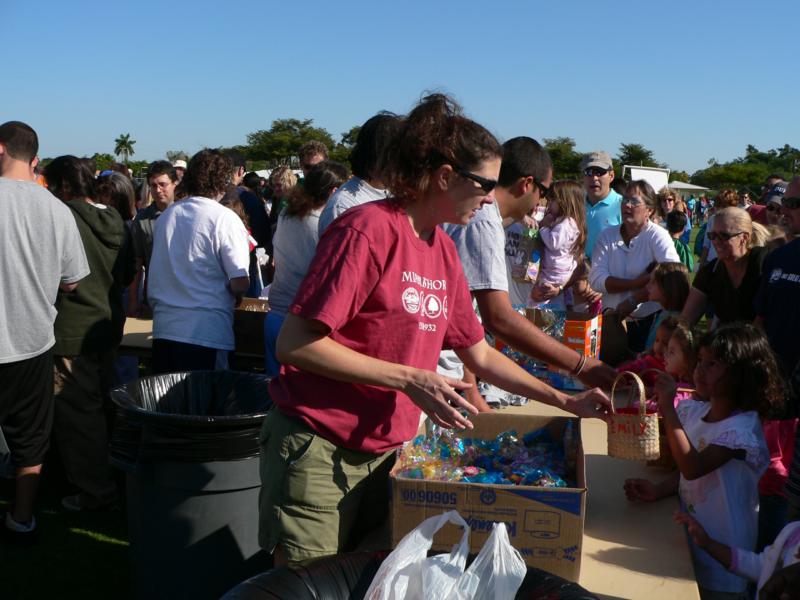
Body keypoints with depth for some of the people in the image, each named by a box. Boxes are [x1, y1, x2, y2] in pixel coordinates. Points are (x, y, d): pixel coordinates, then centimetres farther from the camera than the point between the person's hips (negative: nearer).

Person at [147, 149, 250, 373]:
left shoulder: (165, 216, 10)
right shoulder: (225, 219, -9)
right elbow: (240, 283, -12)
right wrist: (231, 292, 8)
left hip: (164, 328, 6)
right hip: (205, 333, -6)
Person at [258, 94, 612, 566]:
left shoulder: (444, 251, 6)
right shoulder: (369, 229, -18)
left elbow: (479, 355, 15)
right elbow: (294, 344, -21)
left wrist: (566, 401, 12)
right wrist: (410, 379, -23)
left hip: (386, 451, 7)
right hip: (318, 451, -7)